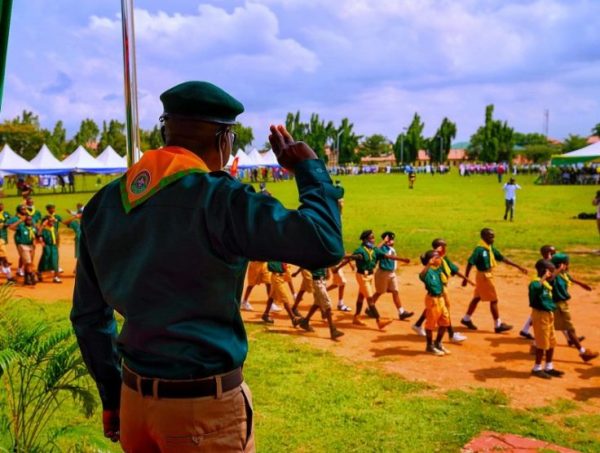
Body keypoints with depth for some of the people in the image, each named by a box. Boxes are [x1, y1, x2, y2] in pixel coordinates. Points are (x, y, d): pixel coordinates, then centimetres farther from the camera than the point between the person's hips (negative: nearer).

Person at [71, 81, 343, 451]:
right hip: (205, 407, -6)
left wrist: (112, 395, 19)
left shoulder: (104, 203, 2)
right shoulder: (216, 199, -19)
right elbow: (324, 245, -25)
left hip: (134, 400, 6)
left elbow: (88, 315, 8)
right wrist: (309, 167, -9)